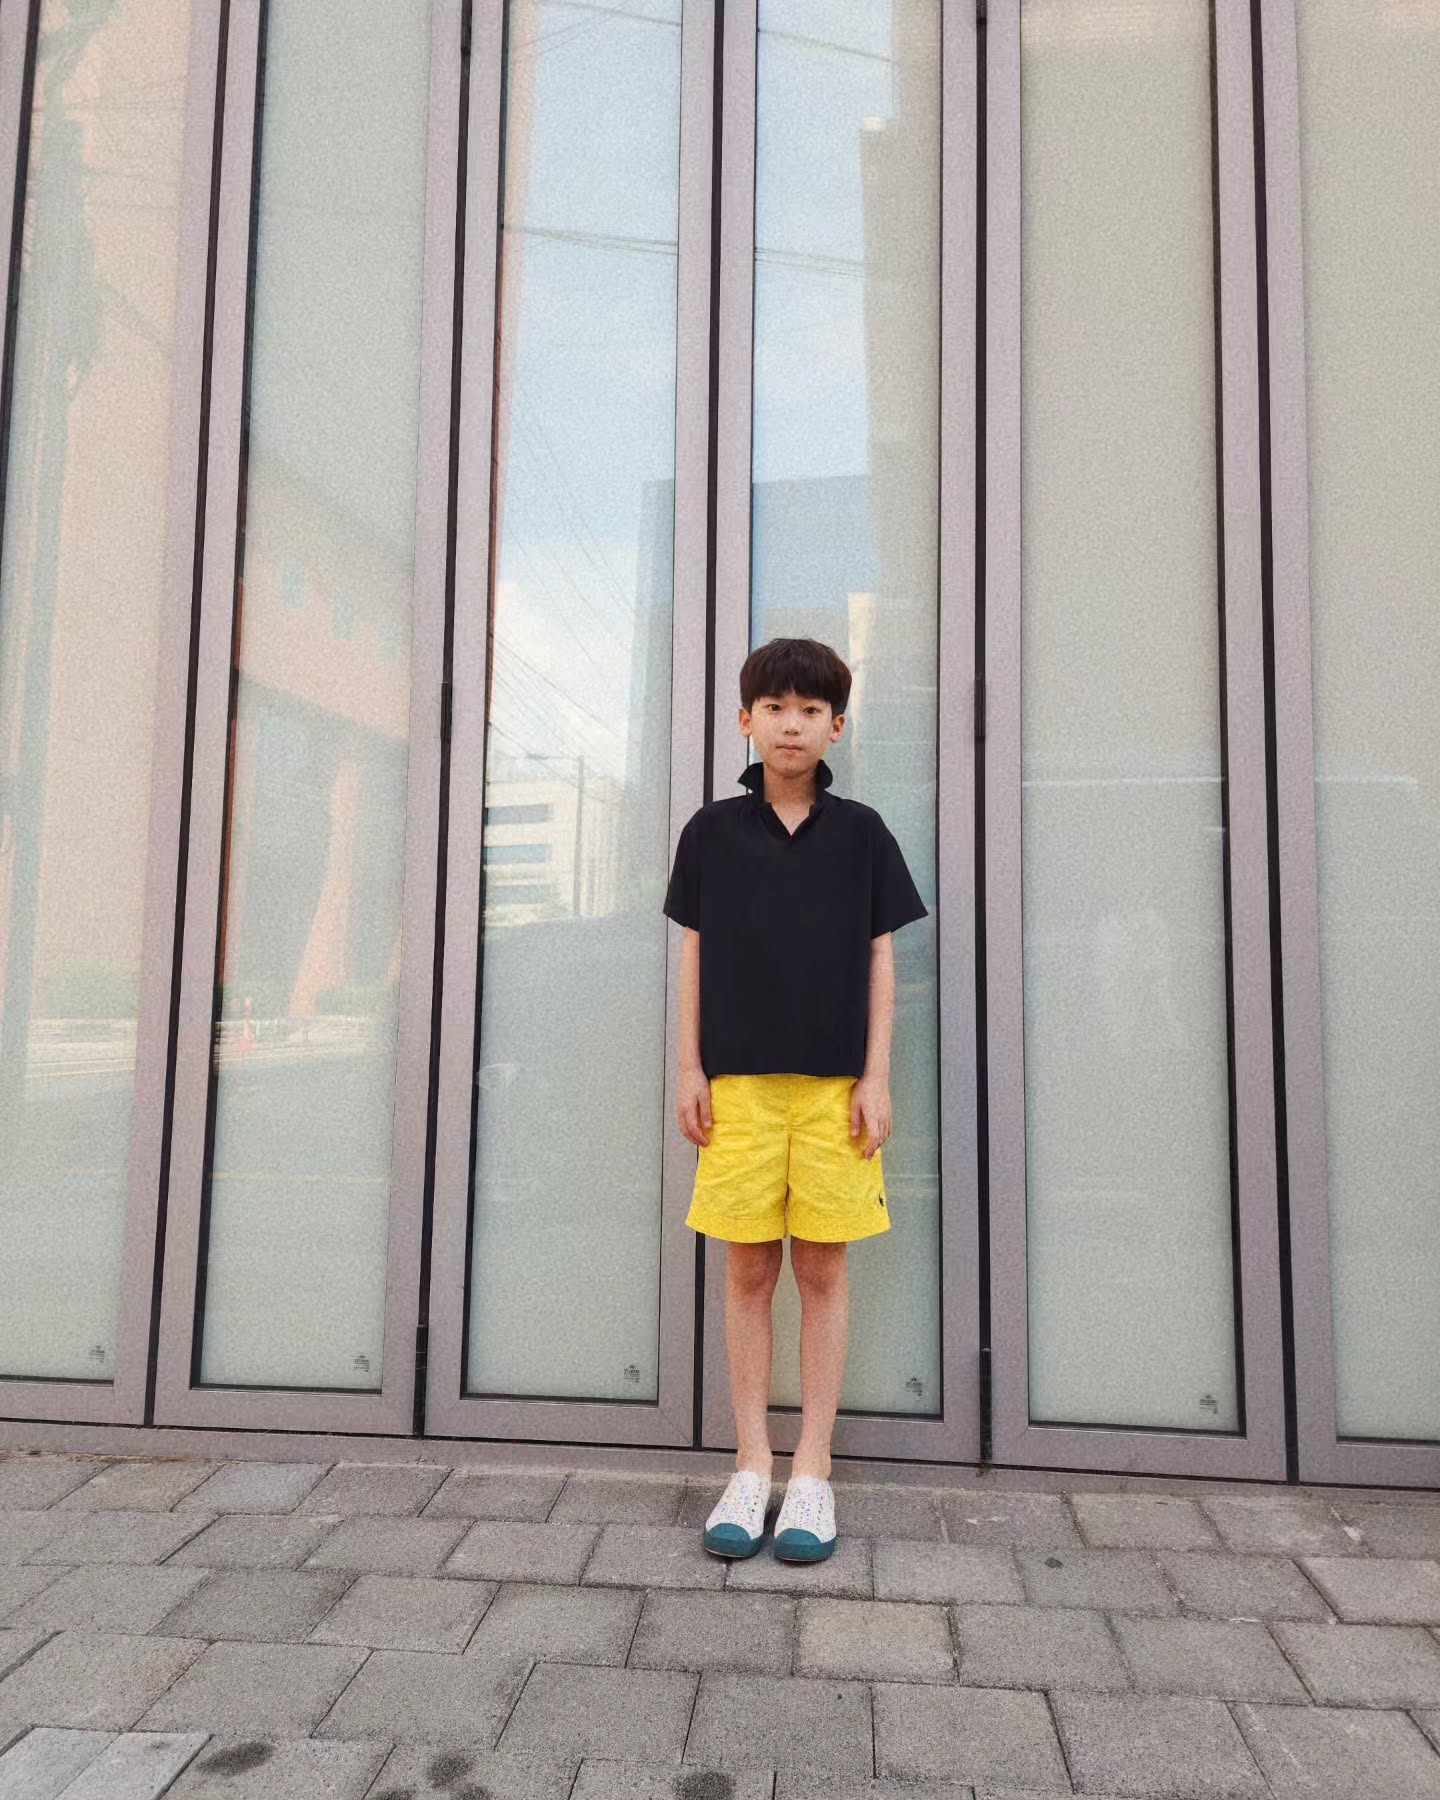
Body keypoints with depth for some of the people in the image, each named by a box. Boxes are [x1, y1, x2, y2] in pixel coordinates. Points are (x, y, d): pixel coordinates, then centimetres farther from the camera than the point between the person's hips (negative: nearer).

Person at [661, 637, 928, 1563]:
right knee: (748, 1270, 6)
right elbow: (695, 954, 8)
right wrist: (691, 1070, 3)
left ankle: (813, 1470, 18)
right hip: (739, 1080, 1)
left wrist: (876, 1078, -1)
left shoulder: (861, 832, 5)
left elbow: (880, 961, 5)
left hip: (834, 1080, 0)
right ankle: (752, 1466, 19)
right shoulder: (713, 830, 7)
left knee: (824, 1269, 5)